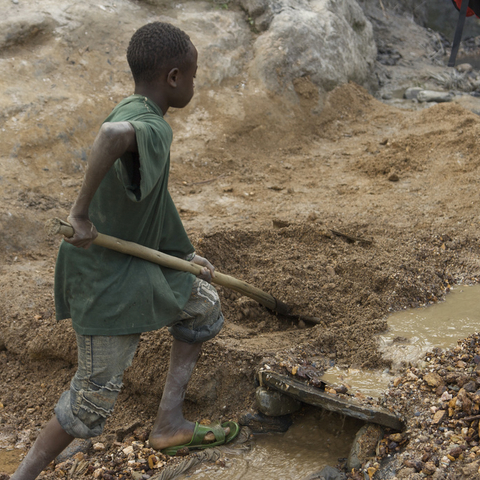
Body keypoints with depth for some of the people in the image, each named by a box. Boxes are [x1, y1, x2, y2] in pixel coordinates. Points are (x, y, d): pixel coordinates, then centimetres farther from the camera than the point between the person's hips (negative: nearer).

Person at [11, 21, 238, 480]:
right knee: (94, 397, 1)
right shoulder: (151, 128, -25)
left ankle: (168, 423, 25)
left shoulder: (131, 112, 5)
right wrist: (81, 210, -40)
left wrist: (185, 257, 21)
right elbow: (113, 134, -52)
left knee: (203, 306, 22)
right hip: (106, 278, -10)